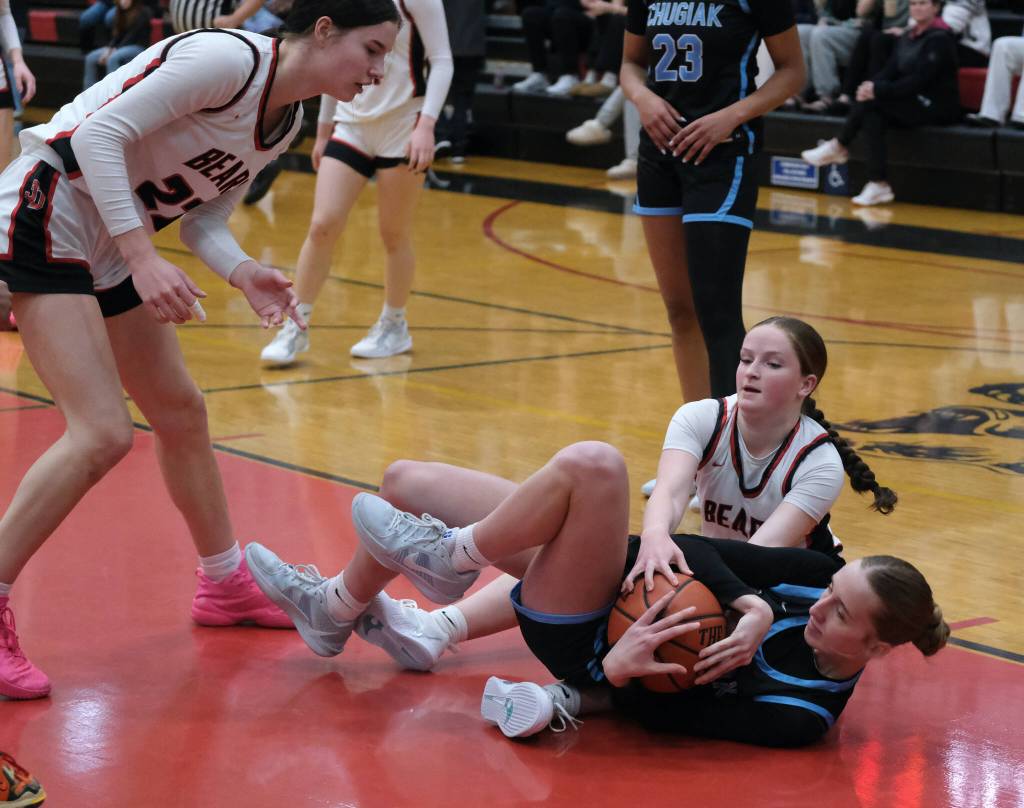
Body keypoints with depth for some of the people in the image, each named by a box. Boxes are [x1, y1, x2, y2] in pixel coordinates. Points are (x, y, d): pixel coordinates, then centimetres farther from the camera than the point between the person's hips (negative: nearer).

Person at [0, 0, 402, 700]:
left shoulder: (286, 122, 7)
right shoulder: (228, 59, -21)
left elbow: (203, 219, 9)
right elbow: (100, 134, -25)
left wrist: (244, 273, -12)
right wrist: (145, 259, -31)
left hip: (112, 245, 10)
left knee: (181, 411, 18)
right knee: (104, 433, -18)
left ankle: (227, 586, 36)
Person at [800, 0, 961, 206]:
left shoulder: (939, 38, -13)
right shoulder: (908, 36, 13)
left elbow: (920, 80, -21)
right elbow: (890, 71, 6)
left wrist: (879, 90, -25)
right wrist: (872, 85, -17)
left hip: (939, 106, -8)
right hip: (913, 104, 8)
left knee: (871, 101, -23)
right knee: (871, 116, -21)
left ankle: (839, 147, -8)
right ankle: (879, 185, -25)